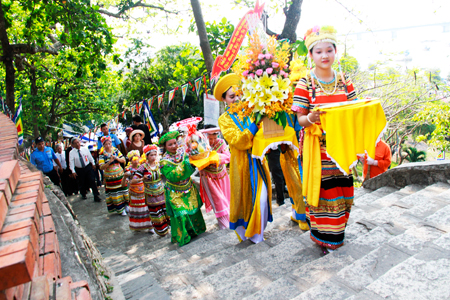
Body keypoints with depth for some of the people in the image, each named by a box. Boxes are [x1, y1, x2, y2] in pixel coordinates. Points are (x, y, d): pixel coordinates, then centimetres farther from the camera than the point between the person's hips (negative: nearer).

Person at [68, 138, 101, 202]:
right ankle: (83, 194, 38)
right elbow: (71, 163, -8)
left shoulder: (85, 149, 0)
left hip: (88, 167, 0)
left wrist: (93, 163, 11)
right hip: (79, 170, 0)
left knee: (92, 181, -5)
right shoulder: (71, 153, -6)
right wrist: (73, 171, -13)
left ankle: (96, 196, -1)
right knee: (82, 183, 12)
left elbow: (90, 157, 11)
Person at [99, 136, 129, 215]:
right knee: (115, 194, 1)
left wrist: (116, 158, -18)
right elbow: (101, 167, -14)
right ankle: (121, 209, 13)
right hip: (110, 178, -2)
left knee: (124, 191, 6)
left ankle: (126, 205, 22)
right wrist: (110, 161, -25)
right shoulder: (102, 155, -8)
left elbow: (123, 160, 0)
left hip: (120, 175, 3)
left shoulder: (116, 151, 1)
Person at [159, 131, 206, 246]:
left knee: (193, 208, 16)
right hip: (175, 193, -5)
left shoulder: (182, 152, -5)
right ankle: (182, 237, 21)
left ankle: (195, 230, 40)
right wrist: (183, 164, -33)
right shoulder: (165, 162, -17)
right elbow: (172, 176, -29)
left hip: (188, 188, 5)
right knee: (180, 213, 0)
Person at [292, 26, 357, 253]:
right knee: (321, 190, 2)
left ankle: (338, 233, 33)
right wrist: (311, 119, -28)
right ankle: (323, 238, 23)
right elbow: (300, 119, -6)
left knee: (341, 189, 11)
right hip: (316, 147, -4)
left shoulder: (344, 81, 8)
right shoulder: (305, 84, -5)